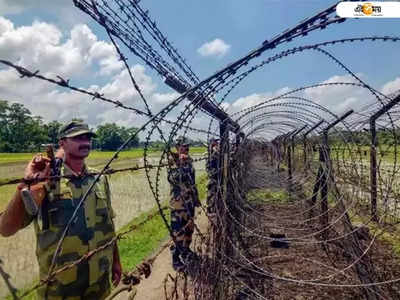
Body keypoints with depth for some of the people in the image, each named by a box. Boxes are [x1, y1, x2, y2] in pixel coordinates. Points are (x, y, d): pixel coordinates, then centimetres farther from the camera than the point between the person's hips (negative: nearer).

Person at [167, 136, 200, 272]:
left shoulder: (189, 160, 8)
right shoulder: (173, 161, -14)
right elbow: (173, 179, -30)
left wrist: (196, 198, 19)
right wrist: (180, 163, -35)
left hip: (190, 201, 8)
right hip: (178, 202, -7)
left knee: (189, 227, 20)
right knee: (178, 231, -2)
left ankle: (185, 250, 40)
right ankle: (176, 259, 12)